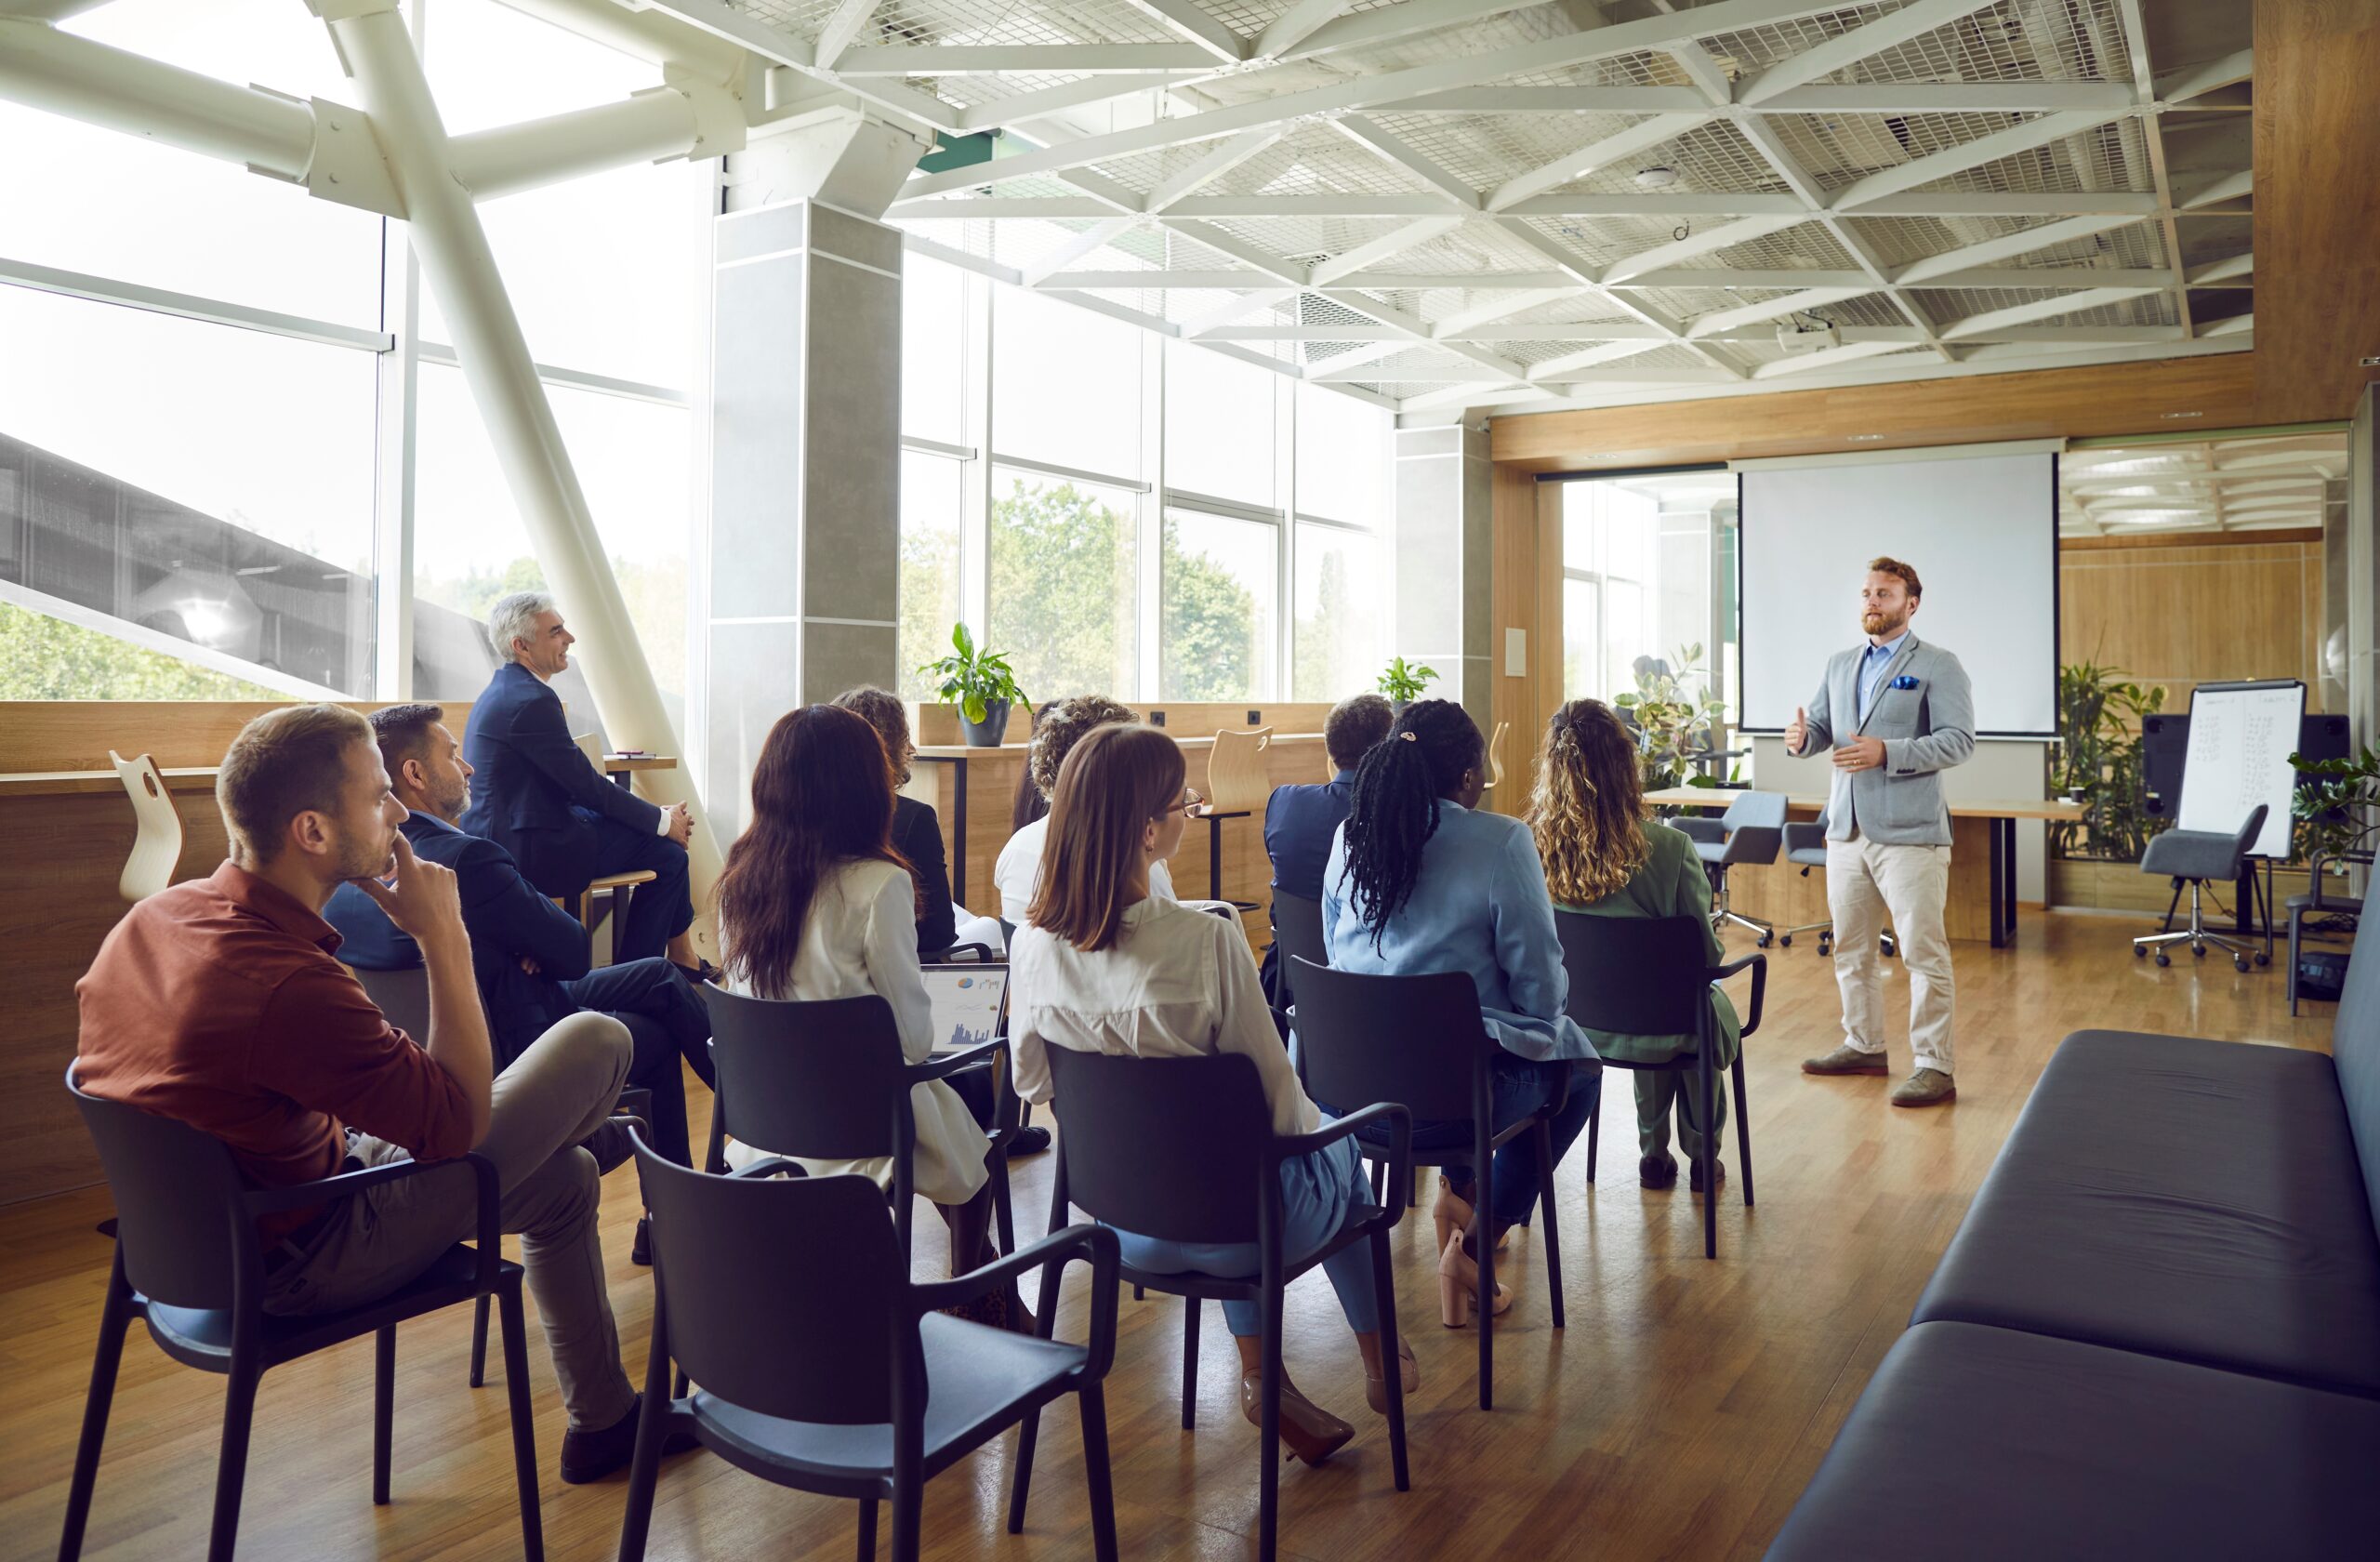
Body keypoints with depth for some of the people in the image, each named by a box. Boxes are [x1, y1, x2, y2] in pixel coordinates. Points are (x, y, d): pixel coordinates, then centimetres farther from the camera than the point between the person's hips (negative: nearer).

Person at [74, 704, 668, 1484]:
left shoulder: (153, 917, -7)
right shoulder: (291, 988, -38)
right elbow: (462, 1119, -25)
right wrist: (444, 936, -23)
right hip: (298, 1263, -10)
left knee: (565, 1178, 23)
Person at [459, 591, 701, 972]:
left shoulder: (506, 690, 12)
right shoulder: (531, 701, -21)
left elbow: (570, 777, 13)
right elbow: (587, 787, -18)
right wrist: (663, 820, -6)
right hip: (526, 851, -11)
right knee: (667, 851, -6)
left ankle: (683, 958, 21)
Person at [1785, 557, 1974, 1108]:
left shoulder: (1938, 666, -3)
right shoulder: (1839, 665, 16)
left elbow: (1959, 741, -12)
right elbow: (1819, 726, 14)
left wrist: (1887, 752, -23)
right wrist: (1802, 736, -10)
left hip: (1908, 833, -6)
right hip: (1847, 829, 6)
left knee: (1923, 952, -4)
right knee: (1851, 948, 14)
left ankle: (1934, 1067, 2)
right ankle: (1863, 1046, 28)